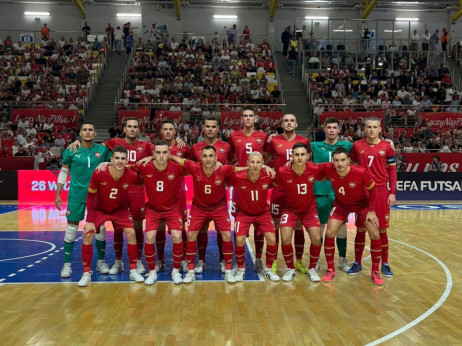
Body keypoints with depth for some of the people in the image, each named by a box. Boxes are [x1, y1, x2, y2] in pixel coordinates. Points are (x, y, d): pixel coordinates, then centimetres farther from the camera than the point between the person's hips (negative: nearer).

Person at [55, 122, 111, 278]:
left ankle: (101, 262, 20)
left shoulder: (103, 150, -2)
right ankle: (67, 264, 15)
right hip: (76, 195, 0)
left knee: (100, 228, 5)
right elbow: (64, 172, 4)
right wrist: (57, 194, 2)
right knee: (71, 228, 2)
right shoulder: (71, 151, -2)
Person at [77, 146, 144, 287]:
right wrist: (90, 219, -16)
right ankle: (86, 274, 3)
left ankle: (133, 271, 6)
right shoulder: (98, 174, -27)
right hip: (99, 209, -1)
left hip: (120, 210, 1)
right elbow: (90, 196, -15)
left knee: (131, 233, -11)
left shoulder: (132, 176, -25)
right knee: (88, 235, -12)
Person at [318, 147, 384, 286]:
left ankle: (375, 272, 10)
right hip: (341, 204, 2)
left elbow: (373, 190, -16)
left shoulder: (361, 172, -32)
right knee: (330, 233, -12)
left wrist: (371, 211, -18)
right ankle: (330, 270, 6)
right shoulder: (328, 169, -26)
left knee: (375, 235, -10)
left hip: (362, 204, -1)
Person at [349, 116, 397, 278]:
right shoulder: (357, 146, 3)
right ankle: (357, 263, 19)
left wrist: (392, 193, -2)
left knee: (382, 230, 5)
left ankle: (385, 264, 20)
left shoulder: (387, 146, 1)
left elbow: (392, 170, 4)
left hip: (381, 192, 0)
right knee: (360, 229, 5)